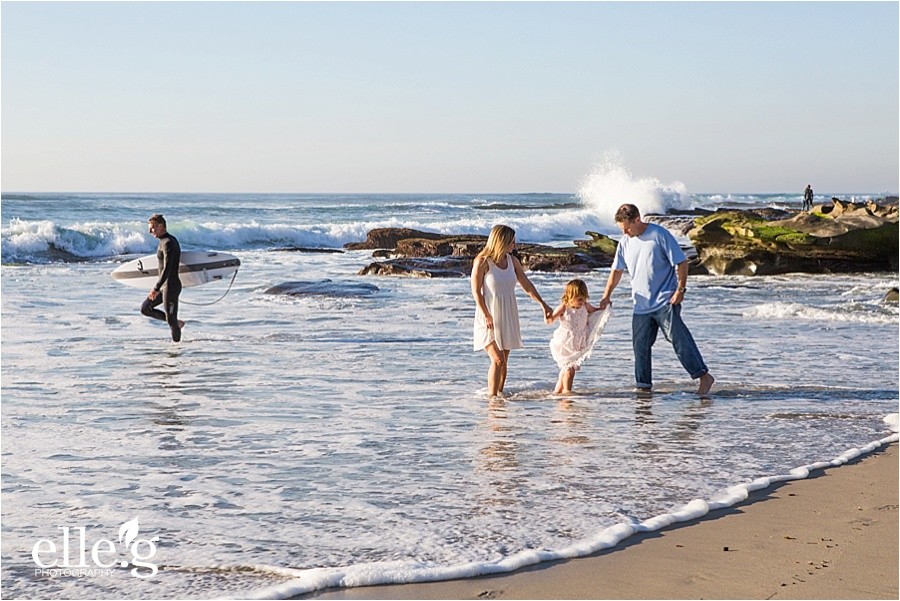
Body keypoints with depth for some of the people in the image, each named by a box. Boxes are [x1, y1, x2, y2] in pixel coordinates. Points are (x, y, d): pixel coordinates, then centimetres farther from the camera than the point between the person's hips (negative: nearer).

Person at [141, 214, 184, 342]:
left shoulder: (168, 243, -19)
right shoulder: (166, 241, 12)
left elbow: (167, 269, -26)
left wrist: (156, 289, -28)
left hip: (171, 286, -10)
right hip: (165, 286, 10)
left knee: (171, 319, -4)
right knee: (145, 308, 12)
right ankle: (176, 322, 16)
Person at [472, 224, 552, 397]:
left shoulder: (512, 260, 6)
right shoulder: (482, 262, -11)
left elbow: (527, 285, 16)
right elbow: (476, 292, -11)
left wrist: (543, 304, 16)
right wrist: (486, 316, -17)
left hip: (508, 317, 6)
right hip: (490, 317, -6)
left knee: (504, 361, 7)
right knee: (498, 360, -14)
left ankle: (499, 394, 16)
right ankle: (491, 396, -8)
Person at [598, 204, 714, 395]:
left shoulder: (659, 235, -10)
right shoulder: (625, 242, 8)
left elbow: (681, 262, -8)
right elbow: (617, 270, 16)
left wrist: (680, 290, -13)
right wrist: (606, 296, 8)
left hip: (666, 301, -6)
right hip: (641, 305, 6)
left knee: (678, 338, -13)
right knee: (640, 346, 5)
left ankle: (704, 376, -9)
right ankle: (644, 387, 12)